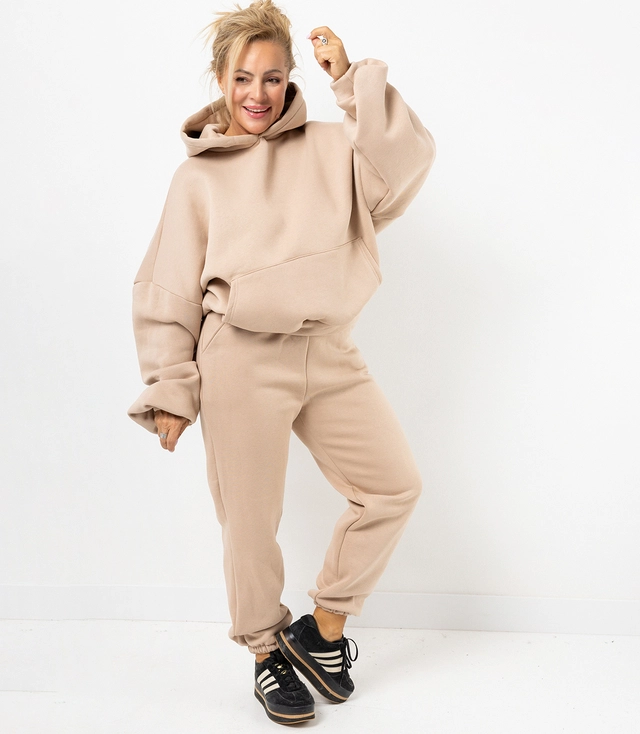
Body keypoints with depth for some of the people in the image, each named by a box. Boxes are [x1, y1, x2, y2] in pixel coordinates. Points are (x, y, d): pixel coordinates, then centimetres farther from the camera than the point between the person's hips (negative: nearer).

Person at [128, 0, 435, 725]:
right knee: (251, 521, 5)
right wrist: (170, 389, 2)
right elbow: (168, 293, 6)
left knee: (395, 485, 1)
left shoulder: (328, 149, 10)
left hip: (328, 352, 3)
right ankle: (269, 652, 31)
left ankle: (323, 627, 22)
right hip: (241, 361, -2)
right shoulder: (197, 176, 6)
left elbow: (404, 161, -8)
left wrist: (352, 78, -7)